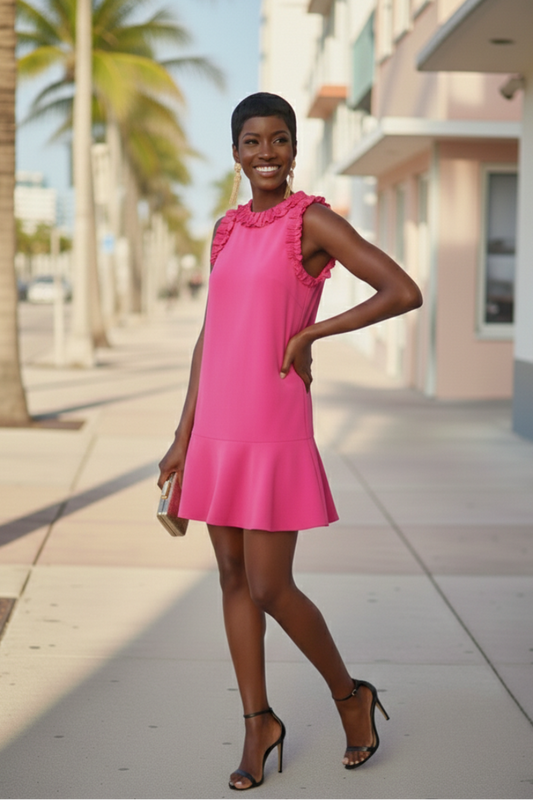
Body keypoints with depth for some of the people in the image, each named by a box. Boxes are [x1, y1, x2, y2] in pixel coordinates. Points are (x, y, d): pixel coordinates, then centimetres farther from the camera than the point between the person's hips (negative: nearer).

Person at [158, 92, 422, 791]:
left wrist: (309, 334, -12)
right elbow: (210, 339, 14)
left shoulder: (312, 221, -7)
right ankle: (259, 722, 25)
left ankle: (350, 695, 22)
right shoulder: (227, 230, 12)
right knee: (234, 579, 11)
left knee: (270, 589, -3)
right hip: (217, 427, 6)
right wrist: (184, 438, 12)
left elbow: (405, 292, -14)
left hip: (274, 430, -6)